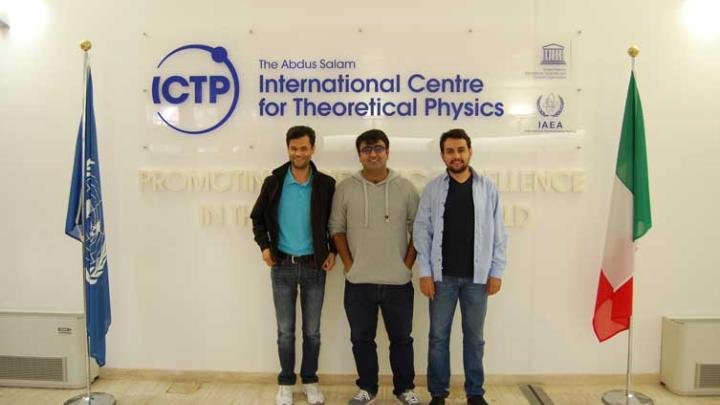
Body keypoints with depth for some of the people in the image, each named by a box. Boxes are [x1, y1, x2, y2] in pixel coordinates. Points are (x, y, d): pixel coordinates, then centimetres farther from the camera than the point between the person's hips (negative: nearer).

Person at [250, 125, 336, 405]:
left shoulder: (326, 184, -3)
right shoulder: (274, 182, -3)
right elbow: (258, 217, 8)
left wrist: (333, 251, -2)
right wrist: (264, 246, -3)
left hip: (314, 266, 0)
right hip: (282, 266, 0)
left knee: (312, 331, 10)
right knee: (285, 331, 9)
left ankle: (310, 380, 29)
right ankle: (286, 382, 26)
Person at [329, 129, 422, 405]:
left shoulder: (405, 188, 0)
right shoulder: (346, 188, -1)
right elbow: (336, 227, 4)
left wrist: (408, 263, -3)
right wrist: (348, 264, -3)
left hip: (398, 281, 0)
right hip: (358, 281, 0)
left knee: (401, 338, 13)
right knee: (362, 338, 12)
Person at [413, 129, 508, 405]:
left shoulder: (487, 187, 2)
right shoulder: (433, 188, 1)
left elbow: (498, 233, 3)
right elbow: (422, 231, -1)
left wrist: (496, 272, -1)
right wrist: (425, 272, -6)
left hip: (476, 276, 0)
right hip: (442, 276, 0)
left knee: (474, 337, 11)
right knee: (438, 336, 8)